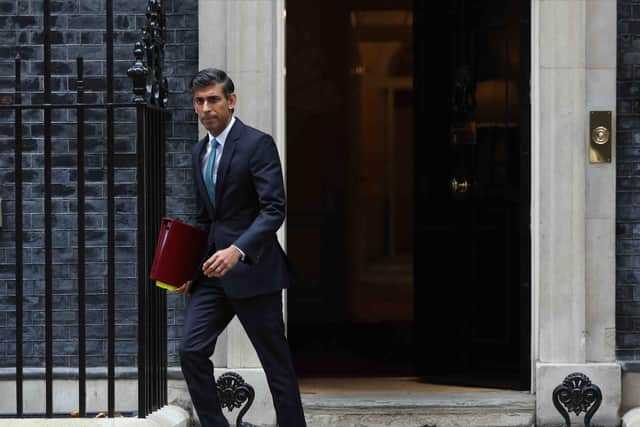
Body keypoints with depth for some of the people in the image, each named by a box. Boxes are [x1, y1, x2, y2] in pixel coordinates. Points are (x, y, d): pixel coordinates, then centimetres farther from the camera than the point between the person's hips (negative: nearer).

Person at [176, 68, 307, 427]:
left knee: (276, 361, 0)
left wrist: (238, 250, -30)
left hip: (251, 268, -7)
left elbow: (274, 209, -18)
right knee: (192, 351, -5)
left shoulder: (257, 144, -9)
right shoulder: (200, 151, 14)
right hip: (213, 271, 7)